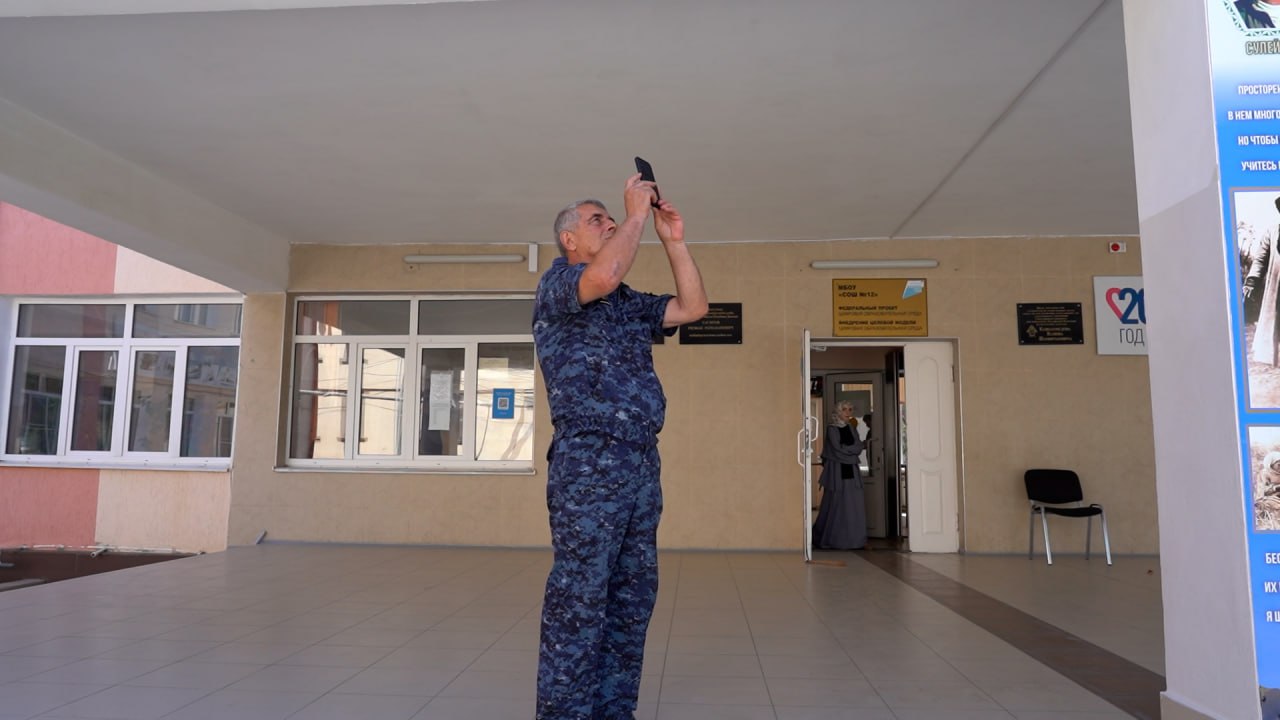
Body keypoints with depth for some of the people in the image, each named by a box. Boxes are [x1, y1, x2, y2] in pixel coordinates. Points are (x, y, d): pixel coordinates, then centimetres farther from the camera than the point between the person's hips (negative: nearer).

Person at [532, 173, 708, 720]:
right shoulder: (557, 282, 1)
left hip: (641, 462, 8)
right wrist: (636, 213, -8)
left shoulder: (631, 304, 24)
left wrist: (673, 239, 14)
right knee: (580, 601, -7)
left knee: (632, 599, 10)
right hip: (589, 462, -8)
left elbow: (693, 306, 18)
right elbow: (604, 275, -20)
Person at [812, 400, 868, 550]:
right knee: (835, 505, -3)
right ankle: (832, 539, 8)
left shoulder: (851, 428, 14)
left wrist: (846, 449, -8)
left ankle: (852, 539, 10)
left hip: (851, 471, 6)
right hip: (837, 471, -6)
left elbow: (859, 448, 5)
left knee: (854, 506, 2)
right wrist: (853, 448, -3)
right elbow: (838, 449, -13)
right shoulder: (832, 429, -4)